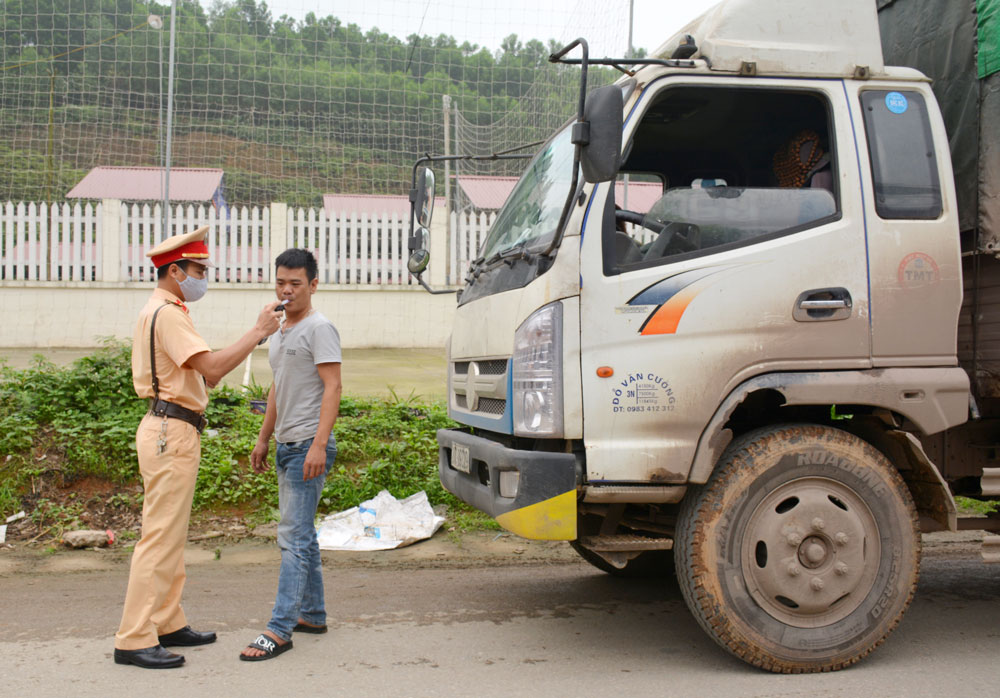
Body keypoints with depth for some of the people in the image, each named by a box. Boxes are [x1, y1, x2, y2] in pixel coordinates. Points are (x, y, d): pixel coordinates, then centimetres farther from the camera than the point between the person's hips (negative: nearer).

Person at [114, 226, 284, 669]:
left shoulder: (162, 311, 20)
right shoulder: (167, 314, -13)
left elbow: (199, 375, 17)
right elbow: (212, 367, -24)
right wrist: (258, 332, -17)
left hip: (170, 430, 11)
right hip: (171, 433, -11)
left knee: (170, 534, 16)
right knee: (160, 537, -8)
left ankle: (167, 624, 25)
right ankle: (134, 640, -2)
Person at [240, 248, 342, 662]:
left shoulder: (319, 328, -10)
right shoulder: (280, 332, 19)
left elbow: (332, 388, -17)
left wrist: (319, 444, -25)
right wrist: (263, 438, 24)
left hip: (308, 445, -10)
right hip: (286, 445, 10)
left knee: (294, 538, -9)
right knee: (301, 535, 15)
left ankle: (280, 630, -7)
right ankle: (312, 615, 26)